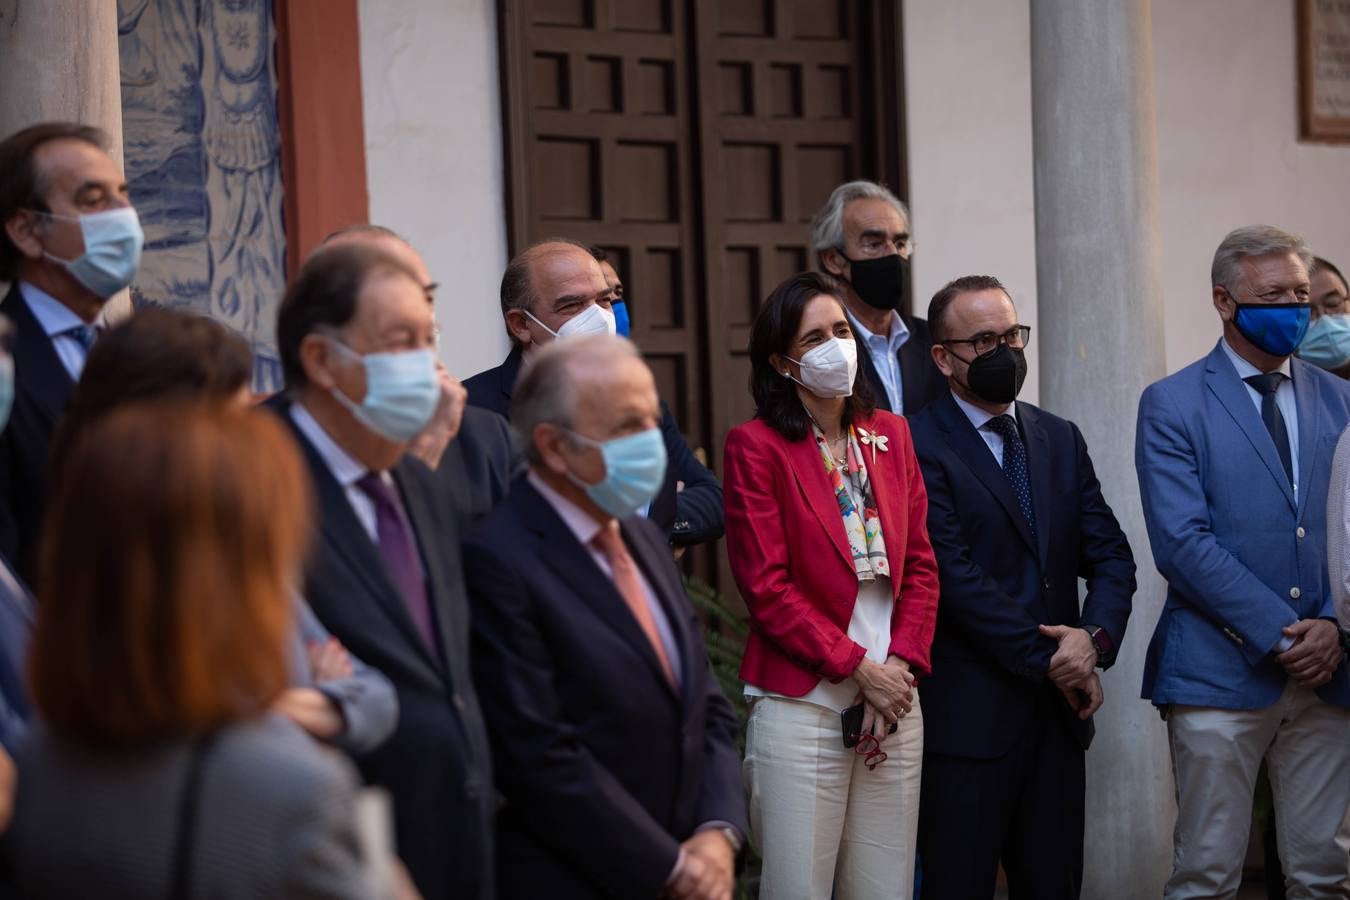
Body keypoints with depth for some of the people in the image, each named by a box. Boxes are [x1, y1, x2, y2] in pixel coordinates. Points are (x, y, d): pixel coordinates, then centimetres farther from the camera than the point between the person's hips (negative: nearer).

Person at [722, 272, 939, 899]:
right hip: (803, 703, -5)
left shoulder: (890, 435, 13)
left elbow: (920, 566, 11)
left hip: (895, 703, 5)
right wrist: (858, 668, -10)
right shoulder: (757, 446, -4)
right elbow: (766, 587, -9)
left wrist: (900, 668, -2)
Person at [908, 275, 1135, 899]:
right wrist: (1049, 659, -12)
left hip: (1059, 708, 6)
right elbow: (955, 578, -14)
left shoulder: (1061, 440, 15)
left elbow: (1111, 555, 10)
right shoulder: (920, 447, -7)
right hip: (967, 716, -6)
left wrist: (1095, 635, -10)